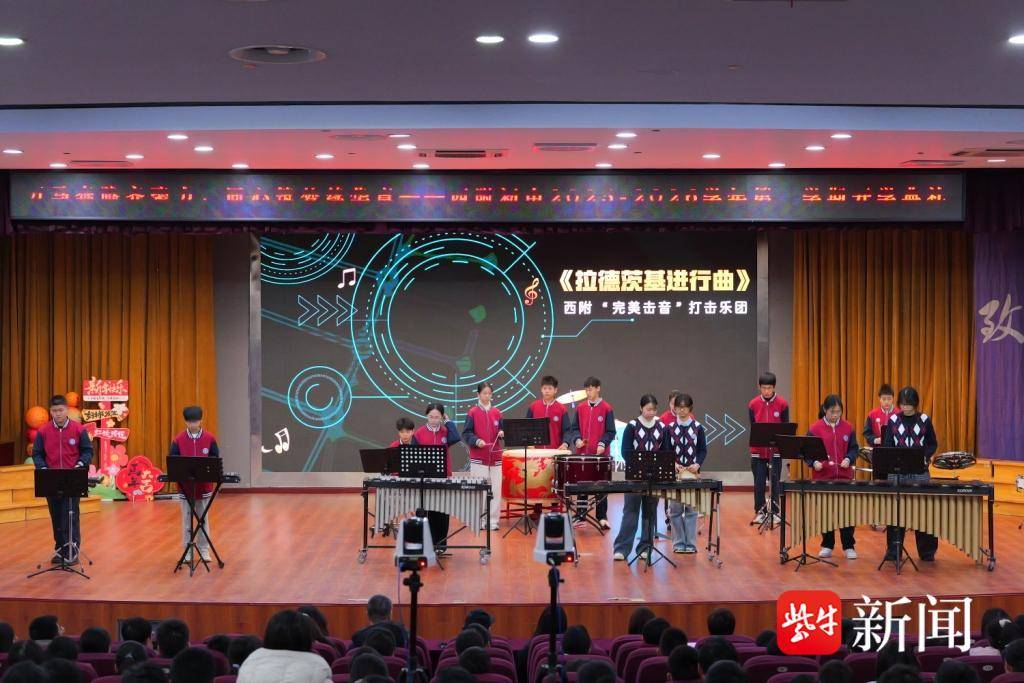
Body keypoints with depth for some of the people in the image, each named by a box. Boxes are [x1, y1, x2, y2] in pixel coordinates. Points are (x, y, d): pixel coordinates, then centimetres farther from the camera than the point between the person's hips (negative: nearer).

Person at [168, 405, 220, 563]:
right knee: (187, 519, 7)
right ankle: (187, 550, 15)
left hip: (204, 485, 0)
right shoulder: (179, 439, -2)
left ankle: (204, 549, 18)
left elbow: (215, 458, 2)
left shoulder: (210, 438, -2)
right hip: (185, 485, 0)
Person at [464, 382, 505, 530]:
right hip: (478, 457, -3)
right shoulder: (473, 413, -1)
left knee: (496, 489, 1)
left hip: (495, 456, 3)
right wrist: (476, 441, -19)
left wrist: (502, 434, -9)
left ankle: (493, 520, 7)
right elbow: (466, 433, -3)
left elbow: (501, 430, 13)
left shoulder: (496, 412, 8)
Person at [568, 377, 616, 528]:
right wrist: (577, 439, -9)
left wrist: (603, 444, -17)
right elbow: (574, 428, 10)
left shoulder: (606, 408, -3)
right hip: (582, 453, 3)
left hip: (601, 453, -3)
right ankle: (580, 515, 16)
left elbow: (610, 431, -3)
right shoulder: (580, 408, 7)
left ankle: (602, 517, 9)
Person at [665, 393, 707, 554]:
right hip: (674, 473, 0)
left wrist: (697, 464, -13)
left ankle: (690, 544, 7)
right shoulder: (669, 428, 5)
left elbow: (703, 450, 5)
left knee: (691, 509, 1)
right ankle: (678, 543, 9)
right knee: (675, 509, 2)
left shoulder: (698, 428, 4)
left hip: (692, 474, 0)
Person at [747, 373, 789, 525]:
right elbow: (752, 426, 5)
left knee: (775, 482, 3)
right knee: (759, 482, 5)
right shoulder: (753, 404, 0)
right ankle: (759, 512, 14)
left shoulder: (782, 404, -3)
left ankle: (774, 512, 13)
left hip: (776, 450, -1)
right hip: (758, 450, 1)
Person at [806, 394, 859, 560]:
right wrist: (814, 462, -19)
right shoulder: (815, 429, -3)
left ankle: (849, 546, 12)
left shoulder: (848, 428, 3)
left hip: (844, 476, 1)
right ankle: (827, 546, 20)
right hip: (823, 477, -1)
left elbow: (853, 448, 8)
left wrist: (849, 459, -12)